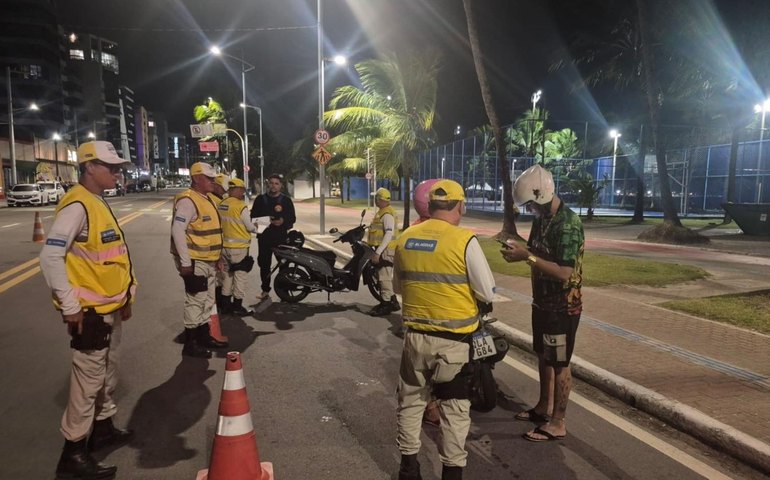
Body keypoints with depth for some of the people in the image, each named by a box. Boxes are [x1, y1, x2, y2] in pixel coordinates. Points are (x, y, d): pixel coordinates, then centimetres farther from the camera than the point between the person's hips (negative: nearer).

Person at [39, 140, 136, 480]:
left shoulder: (98, 204, 11)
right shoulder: (78, 206, -19)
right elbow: (51, 257, -24)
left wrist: (124, 296, 18)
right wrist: (70, 307, -20)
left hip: (110, 308, 9)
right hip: (90, 312, -9)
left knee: (108, 372, 20)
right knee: (88, 380, -1)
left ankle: (103, 428, 37)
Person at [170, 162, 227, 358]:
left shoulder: (206, 199, 15)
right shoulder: (188, 201, -17)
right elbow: (177, 231, -24)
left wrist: (217, 258, 20)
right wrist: (185, 263, -24)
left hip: (208, 262, 10)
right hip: (195, 263, -10)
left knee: (207, 301, 17)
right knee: (195, 302, -3)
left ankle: (204, 336, 30)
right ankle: (190, 344, 7)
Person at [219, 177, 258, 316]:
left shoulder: (221, 205, 4)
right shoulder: (241, 206, -16)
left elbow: (223, 223, 10)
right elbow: (249, 226, -10)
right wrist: (255, 229, 10)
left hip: (225, 246, 7)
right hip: (239, 247, -7)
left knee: (228, 274, 17)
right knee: (240, 276, 2)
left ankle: (226, 304, 23)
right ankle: (237, 306, 6)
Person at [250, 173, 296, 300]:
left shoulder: (286, 200, 7)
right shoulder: (260, 199, 10)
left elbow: (292, 218, 5)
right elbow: (253, 216, 10)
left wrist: (283, 221, -15)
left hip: (281, 236, -2)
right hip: (264, 236, 2)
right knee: (264, 264, 5)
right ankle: (265, 290, 16)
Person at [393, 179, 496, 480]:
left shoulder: (405, 238, -1)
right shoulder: (465, 241, -15)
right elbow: (488, 293, -9)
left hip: (415, 335, 4)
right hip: (454, 340, -4)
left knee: (411, 401, 19)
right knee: (455, 409, 12)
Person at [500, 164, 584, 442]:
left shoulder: (568, 224, -23)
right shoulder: (541, 219, 6)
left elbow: (565, 272, -29)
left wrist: (528, 257, -28)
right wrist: (520, 252, 3)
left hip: (563, 306, -9)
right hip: (542, 301, 9)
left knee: (559, 363, 2)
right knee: (543, 356, 20)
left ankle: (557, 423, 16)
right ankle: (544, 407, 37)